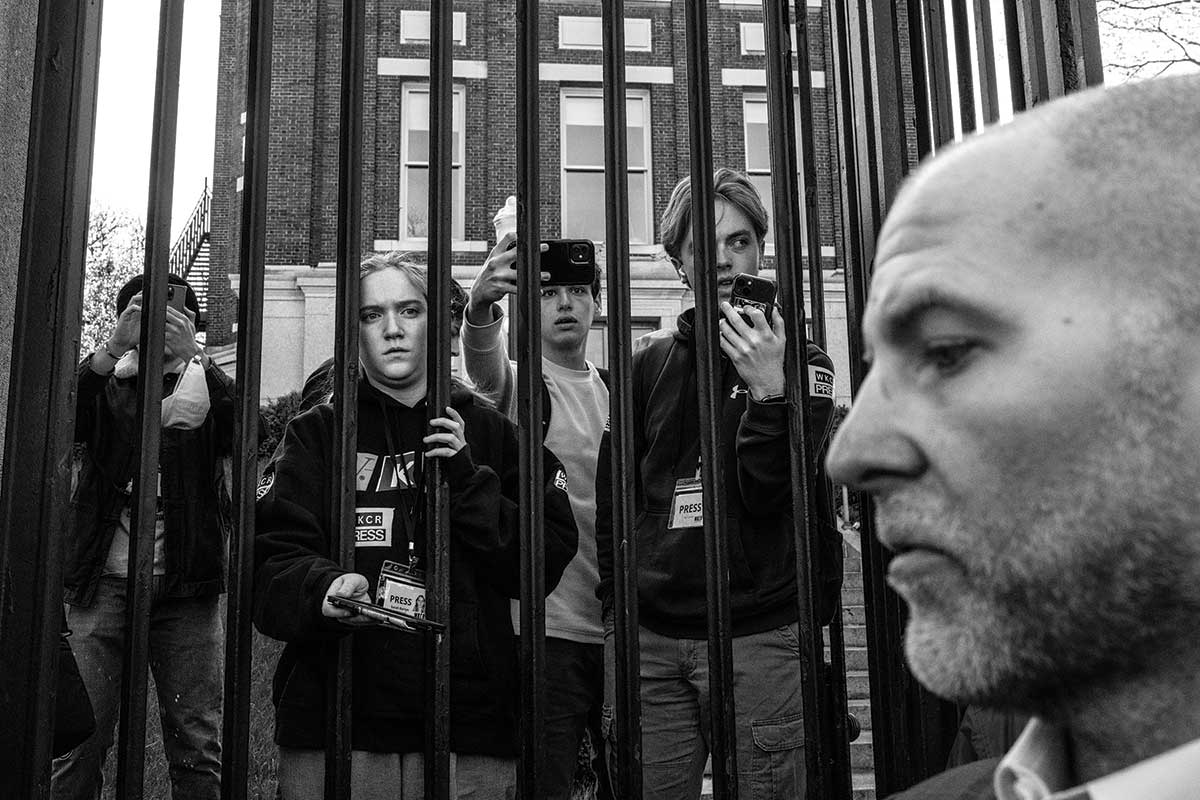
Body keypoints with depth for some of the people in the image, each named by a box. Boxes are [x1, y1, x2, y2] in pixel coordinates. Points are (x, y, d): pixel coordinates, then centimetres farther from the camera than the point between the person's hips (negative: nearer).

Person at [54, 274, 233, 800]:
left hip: (186, 589, 0)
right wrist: (115, 346, -22)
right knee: (80, 741, -1)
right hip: (105, 584, 0)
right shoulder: (105, 386, 12)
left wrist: (192, 355, -21)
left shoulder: (205, 386, 11)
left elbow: (243, 434, -10)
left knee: (197, 747, 1)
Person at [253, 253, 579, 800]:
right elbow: (271, 564, -4)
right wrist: (325, 589, -24)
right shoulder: (316, 433, 7)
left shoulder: (489, 432, 9)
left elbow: (547, 563, 2)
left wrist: (468, 483, -9)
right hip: (334, 726, 0)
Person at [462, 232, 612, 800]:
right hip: (546, 630, -5)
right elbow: (483, 357, -27)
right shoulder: (517, 382, -2)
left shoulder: (614, 390, 13)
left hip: (620, 626, 5)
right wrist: (481, 307, -49)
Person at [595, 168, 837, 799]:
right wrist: (615, 597, 5)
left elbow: (768, 497, -7)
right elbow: (612, 494, 14)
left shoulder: (801, 363, 4)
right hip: (649, 638, 2)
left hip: (757, 636, -2)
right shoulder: (652, 361, 10)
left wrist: (768, 390, -19)